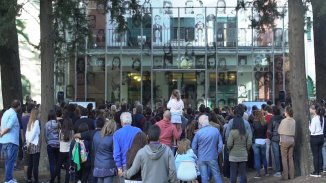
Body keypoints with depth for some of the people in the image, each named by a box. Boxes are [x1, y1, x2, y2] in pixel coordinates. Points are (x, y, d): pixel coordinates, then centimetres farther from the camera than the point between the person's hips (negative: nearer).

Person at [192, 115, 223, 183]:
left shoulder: (198, 133, -10)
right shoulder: (216, 130, -7)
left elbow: (194, 147, -2)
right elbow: (220, 145, -3)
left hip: (201, 159, 0)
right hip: (212, 158, 1)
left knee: (204, 177, 6)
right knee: (217, 175, 11)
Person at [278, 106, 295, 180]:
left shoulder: (284, 121, -12)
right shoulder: (293, 121, 1)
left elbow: (279, 131, -2)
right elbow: (294, 131, 6)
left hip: (284, 141, -5)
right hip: (292, 140, 5)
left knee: (284, 158, 2)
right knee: (290, 158, 11)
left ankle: (285, 175, 2)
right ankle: (291, 175, 15)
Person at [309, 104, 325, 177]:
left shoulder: (314, 119, -17)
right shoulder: (322, 118, 6)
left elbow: (312, 131, -16)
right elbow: (322, 128, 13)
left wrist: (309, 125, -3)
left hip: (315, 138, -7)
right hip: (321, 136, 7)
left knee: (315, 155, -1)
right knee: (320, 154, 12)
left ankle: (316, 172, 4)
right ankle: (320, 170, 17)